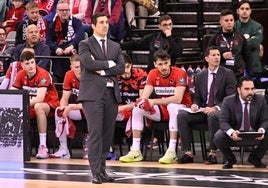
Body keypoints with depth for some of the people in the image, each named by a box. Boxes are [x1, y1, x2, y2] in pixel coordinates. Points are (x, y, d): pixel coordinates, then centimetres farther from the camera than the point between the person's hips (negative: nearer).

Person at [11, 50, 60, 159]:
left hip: (50, 105, -6)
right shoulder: (21, 75, -1)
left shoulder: (43, 74, -20)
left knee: (38, 106, -39)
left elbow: (39, 99, -31)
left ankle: (43, 147, -37)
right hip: (31, 106, 6)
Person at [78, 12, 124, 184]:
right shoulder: (85, 45, 4)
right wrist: (109, 63, -5)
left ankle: (102, 169, 13)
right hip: (93, 93, -5)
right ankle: (96, 172, -10)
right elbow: (88, 63, -14)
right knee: (95, 133, -9)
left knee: (108, 134, 5)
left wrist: (102, 70, -7)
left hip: (111, 93, 5)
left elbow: (121, 68, 5)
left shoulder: (115, 47, 18)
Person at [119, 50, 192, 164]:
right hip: (162, 110, 6)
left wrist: (154, 101, -29)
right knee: (137, 109, -13)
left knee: (173, 106, -39)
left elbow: (177, 99, -27)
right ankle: (135, 151, -14)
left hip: (182, 108, -6)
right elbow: (144, 96, -2)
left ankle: (172, 152, -41)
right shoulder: (153, 74, 1)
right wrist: (144, 102, -25)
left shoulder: (179, 73, -16)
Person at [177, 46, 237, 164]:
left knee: (212, 116, -39)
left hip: (220, 110, -4)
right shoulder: (200, 76, 14)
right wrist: (195, 105, -6)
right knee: (182, 115, -20)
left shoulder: (228, 74, 1)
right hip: (203, 110, 5)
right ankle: (187, 153, -21)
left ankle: (212, 153, -34)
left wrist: (216, 108, -21)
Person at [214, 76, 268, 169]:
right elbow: (223, 121, -17)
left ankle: (255, 158, 4)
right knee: (218, 137, -31)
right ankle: (230, 159, 3)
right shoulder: (228, 101, -10)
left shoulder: (260, 100, -4)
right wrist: (232, 132, -40)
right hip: (235, 134, -2)